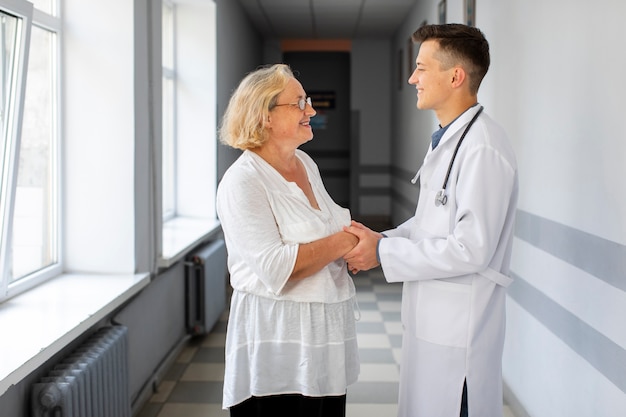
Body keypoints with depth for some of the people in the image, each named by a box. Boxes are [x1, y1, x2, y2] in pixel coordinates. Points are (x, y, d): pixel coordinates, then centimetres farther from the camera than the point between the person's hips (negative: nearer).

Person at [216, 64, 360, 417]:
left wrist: (357, 243, 2)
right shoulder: (243, 182, -15)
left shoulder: (306, 164, 10)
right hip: (278, 342, -8)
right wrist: (342, 242, -17)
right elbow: (274, 268, -24)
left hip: (325, 334, 8)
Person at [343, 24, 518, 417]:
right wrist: (383, 238, 3)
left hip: (459, 325, -9)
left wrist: (383, 252, -18)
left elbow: (471, 248, -25)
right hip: (431, 316, 9)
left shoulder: (483, 148, -21)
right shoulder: (448, 138, 12)